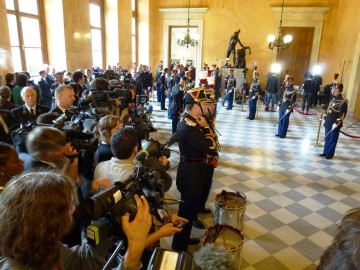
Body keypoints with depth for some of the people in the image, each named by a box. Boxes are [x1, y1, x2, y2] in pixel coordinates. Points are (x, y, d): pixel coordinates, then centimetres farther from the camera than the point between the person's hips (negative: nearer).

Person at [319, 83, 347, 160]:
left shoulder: (343, 101, -15)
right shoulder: (333, 98, 10)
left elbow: (343, 114, -18)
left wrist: (337, 123, -21)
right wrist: (325, 119, 16)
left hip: (335, 124, -7)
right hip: (328, 123, 7)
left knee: (333, 140, 4)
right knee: (327, 138, 15)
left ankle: (330, 154, 15)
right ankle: (325, 152, 26)